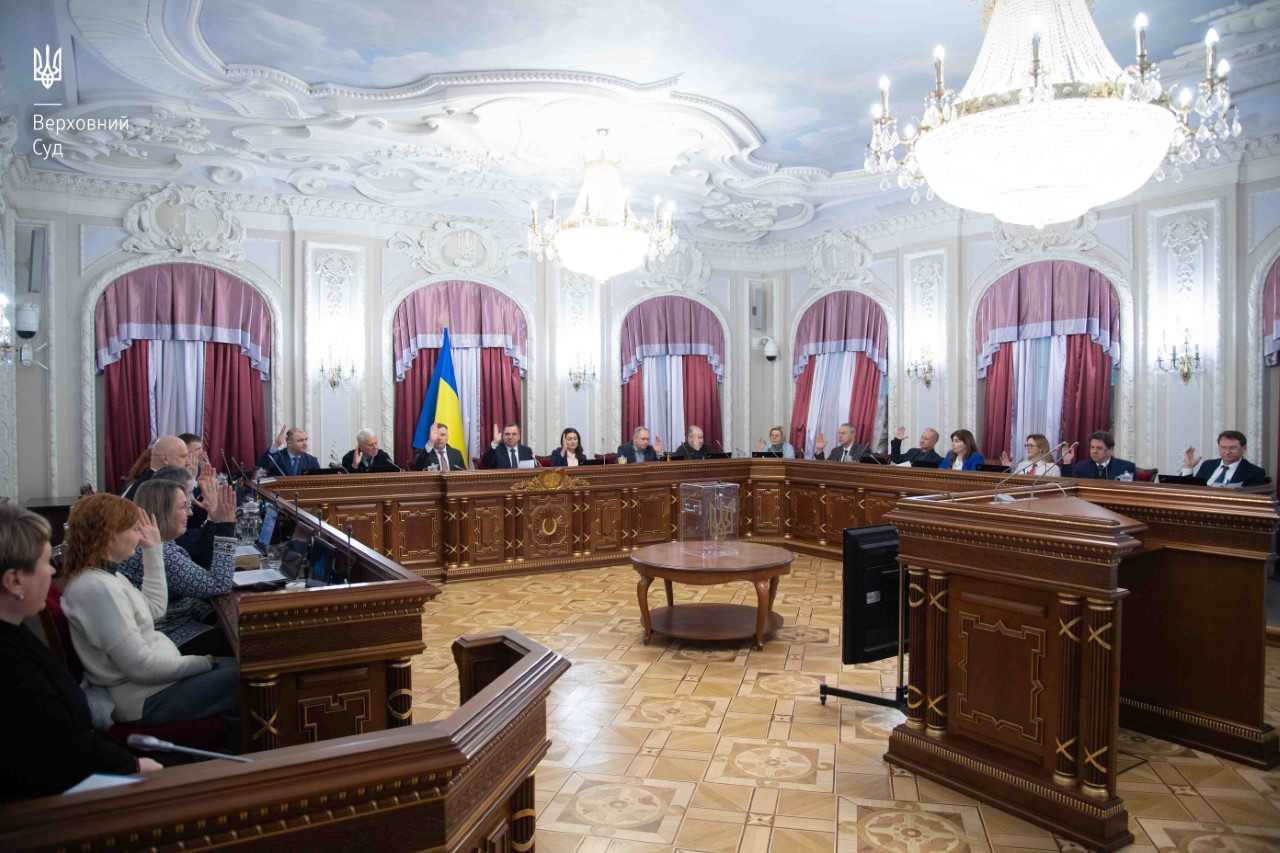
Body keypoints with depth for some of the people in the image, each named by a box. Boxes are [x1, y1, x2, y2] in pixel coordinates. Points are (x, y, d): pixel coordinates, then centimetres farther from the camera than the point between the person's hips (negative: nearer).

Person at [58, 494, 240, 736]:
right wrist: (203, 662, -16)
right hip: (144, 698, -10)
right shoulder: (97, 587, -26)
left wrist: (153, 551, 11)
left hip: (154, 673, 10)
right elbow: (140, 666, -27)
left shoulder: (105, 574, 4)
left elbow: (156, 608, 15)